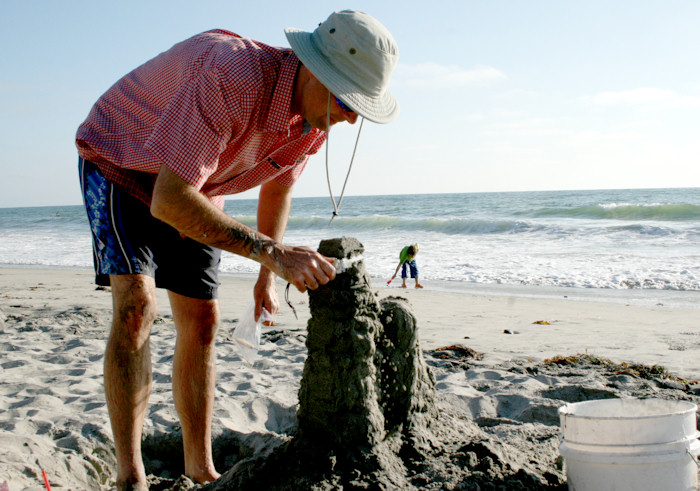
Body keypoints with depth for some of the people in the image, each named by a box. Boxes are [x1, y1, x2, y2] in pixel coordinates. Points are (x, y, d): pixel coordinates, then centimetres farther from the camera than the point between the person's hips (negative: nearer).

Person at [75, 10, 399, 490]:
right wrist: (273, 252, -45)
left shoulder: (316, 115, -14)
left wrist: (268, 278, 8)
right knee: (137, 304, -24)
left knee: (201, 320, 2)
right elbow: (169, 201, -44)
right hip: (121, 164, -7)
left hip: (195, 187, 7)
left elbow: (278, 185, 7)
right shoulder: (233, 78, -41)